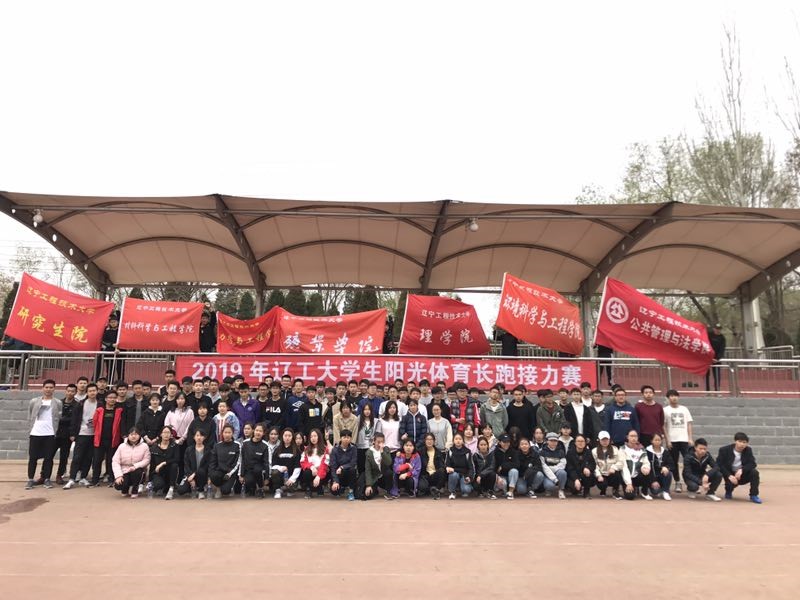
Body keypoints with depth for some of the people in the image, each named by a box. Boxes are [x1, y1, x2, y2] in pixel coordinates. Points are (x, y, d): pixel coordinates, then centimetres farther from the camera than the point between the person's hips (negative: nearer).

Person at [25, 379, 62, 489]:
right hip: (35, 433, 1)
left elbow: (59, 417, 3)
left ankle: (46, 479, 10)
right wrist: (31, 428, 3)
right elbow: (30, 416, 12)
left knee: (48, 457, 2)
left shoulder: (58, 403, 5)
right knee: (33, 457, 4)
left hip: (50, 434, -1)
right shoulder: (34, 401, 9)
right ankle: (30, 479, 13)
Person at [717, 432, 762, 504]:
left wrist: (742, 470, -30)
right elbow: (719, 465, -16)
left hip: (742, 475, 3)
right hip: (730, 475, -3)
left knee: (754, 472, -25)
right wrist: (729, 476, -29)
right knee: (731, 483, -33)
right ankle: (728, 492, 7)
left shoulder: (748, 450, -2)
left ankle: (754, 495, -10)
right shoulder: (724, 450, -12)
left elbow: (752, 464, -12)